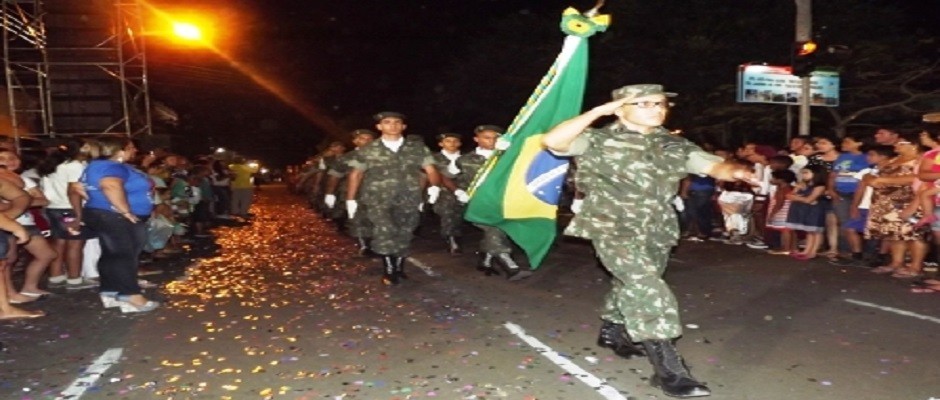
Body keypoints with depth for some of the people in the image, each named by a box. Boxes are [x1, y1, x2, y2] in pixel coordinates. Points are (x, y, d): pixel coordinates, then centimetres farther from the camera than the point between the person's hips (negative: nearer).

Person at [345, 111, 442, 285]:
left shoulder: (417, 148, 7)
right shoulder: (367, 150, 6)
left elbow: (431, 169, 2)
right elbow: (355, 174, 12)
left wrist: (434, 186, -17)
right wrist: (351, 199, 8)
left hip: (408, 201, 2)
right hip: (378, 200, -2)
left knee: (404, 237, 7)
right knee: (385, 232, -20)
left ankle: (398, 268, 28)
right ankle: (388, 269, -3)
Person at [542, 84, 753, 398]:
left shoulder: (675, 145, 9)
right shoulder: (599, 140, -6)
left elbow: (712, 165, 1)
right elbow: (552, 142, -20)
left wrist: (733, 171, -23)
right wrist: (598, 111, -21)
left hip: (657, 232, 7)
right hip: (614, 229, -6)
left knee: (634, 287, 21)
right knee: (649, 291, -18)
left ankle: (612, 331, 48)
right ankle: (669, 369, -11)